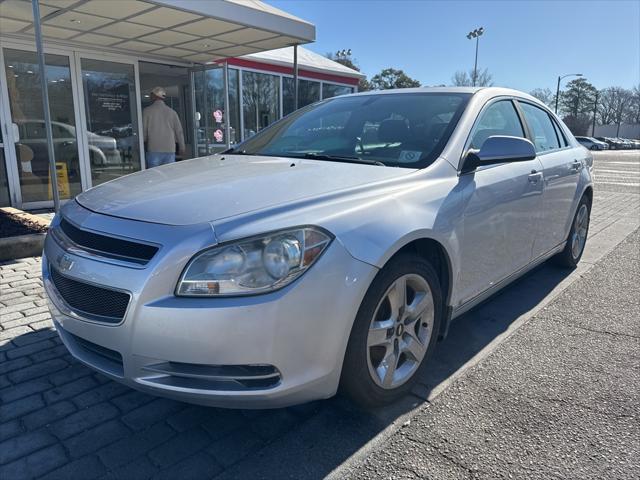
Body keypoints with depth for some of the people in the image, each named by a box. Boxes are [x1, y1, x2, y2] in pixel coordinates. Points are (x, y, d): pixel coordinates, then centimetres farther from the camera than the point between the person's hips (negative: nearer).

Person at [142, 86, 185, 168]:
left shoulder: (147, 111, 1)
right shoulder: (172, 112, 6)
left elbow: (143, 130, 0)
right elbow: (179, 131, 7)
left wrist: (144, 142, 16)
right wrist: (182, 148, 19)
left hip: (153, 150, -2)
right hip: (170, 150, 2)